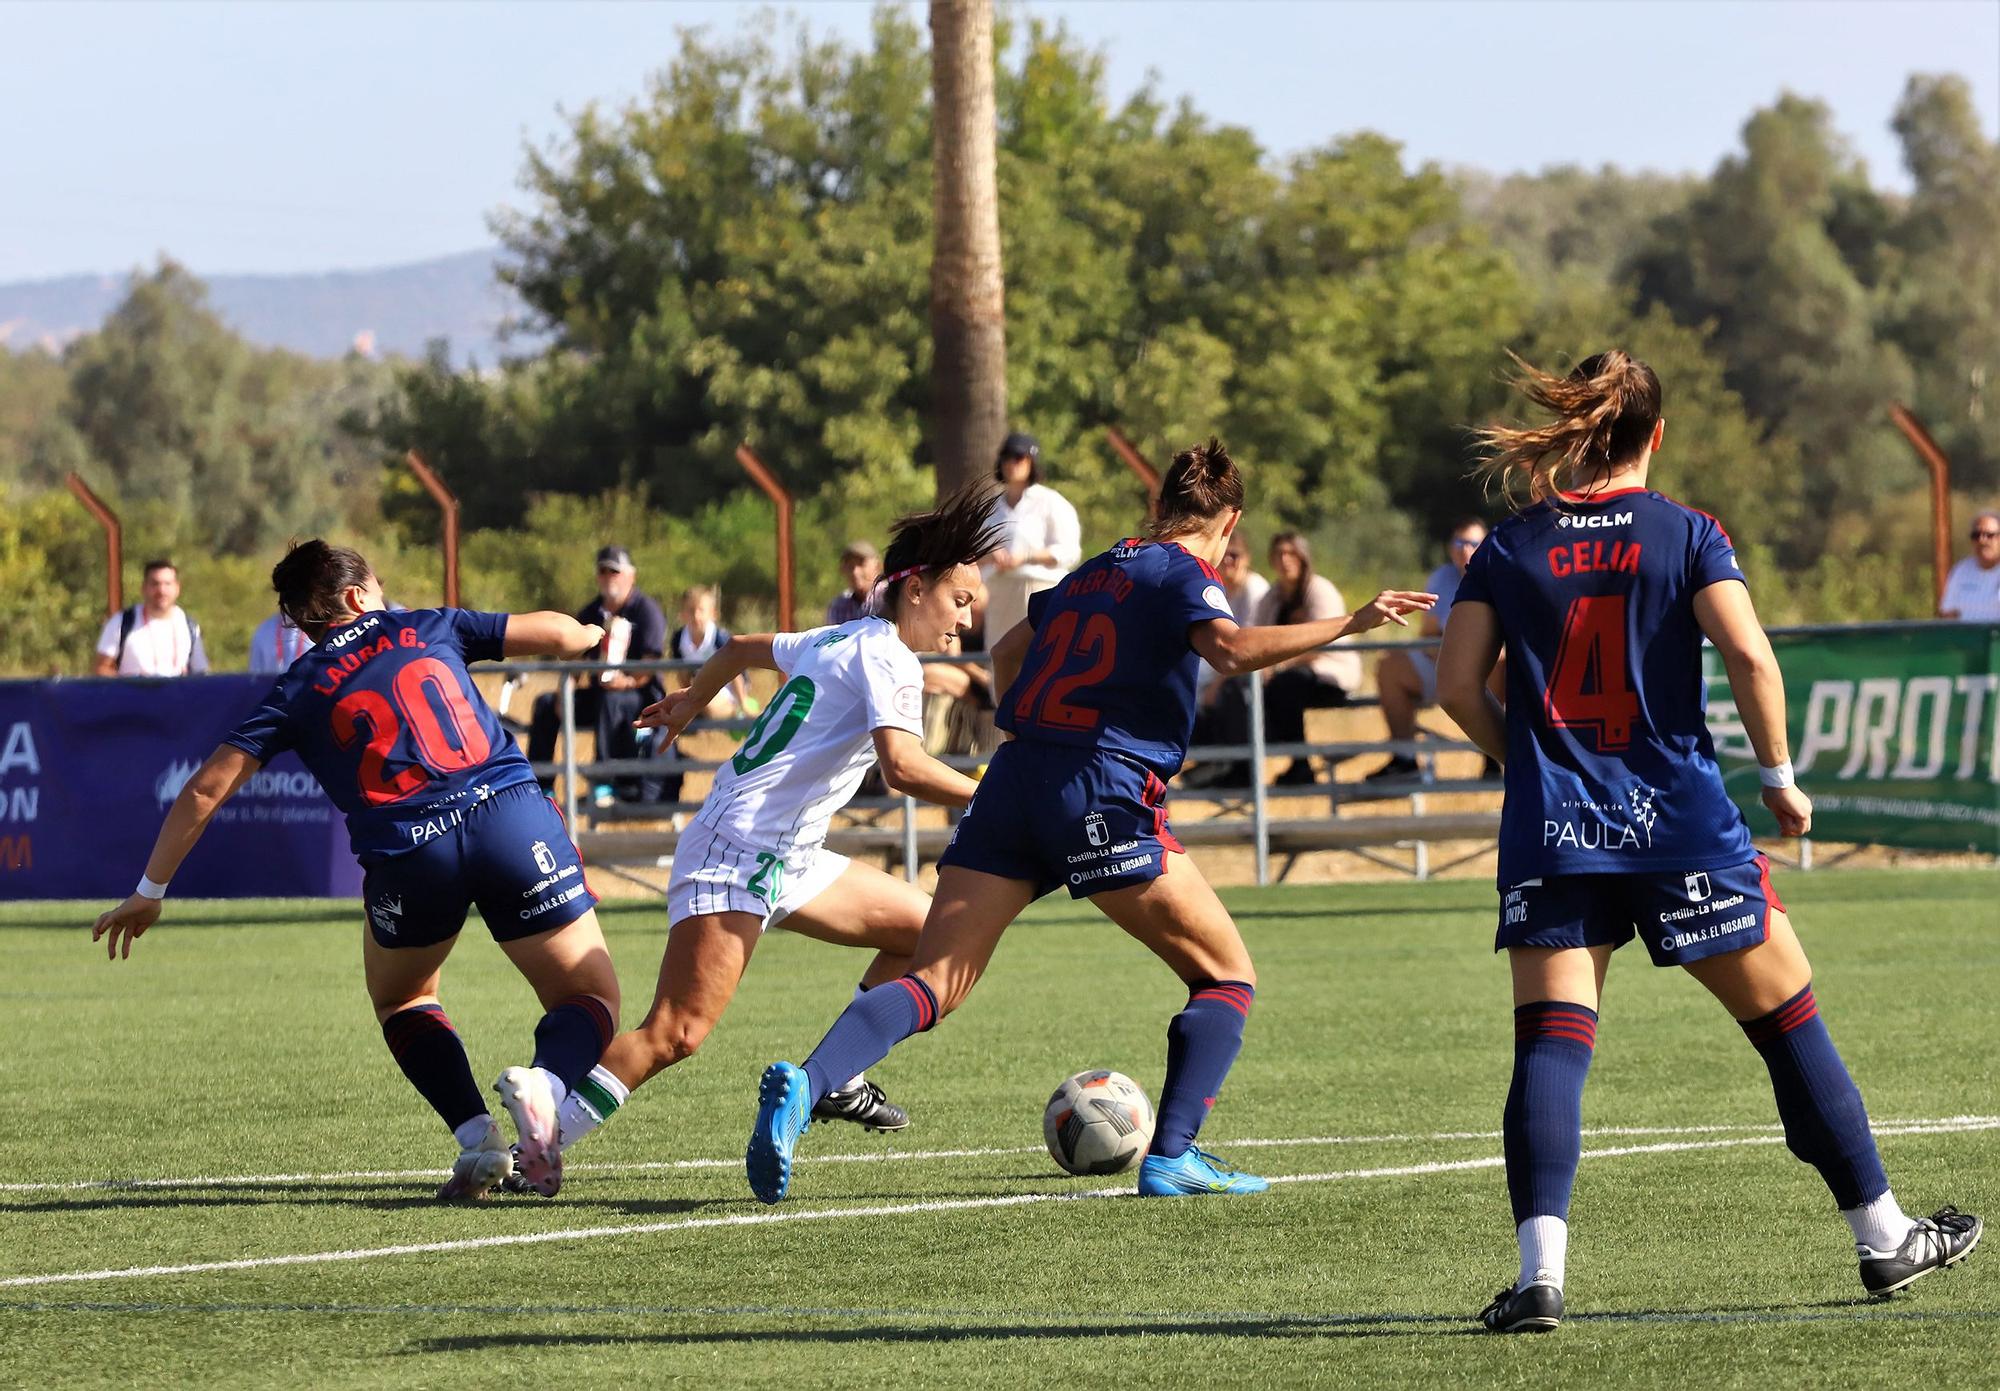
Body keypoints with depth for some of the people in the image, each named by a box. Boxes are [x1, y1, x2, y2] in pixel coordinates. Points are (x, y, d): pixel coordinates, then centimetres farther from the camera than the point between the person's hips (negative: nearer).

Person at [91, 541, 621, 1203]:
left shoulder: (299, 691, 16)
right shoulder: (428, 628, 18)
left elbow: (205, 789, 14)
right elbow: (555, 632, 17)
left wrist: (149, 892, 22)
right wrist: (588, 634, 41)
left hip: (405, 851, 0)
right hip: (512, 817, 0)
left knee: (401, 999, 30)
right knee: (591, 1000, 11)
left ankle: (474, 1134, 6)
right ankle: (545, 1081, -25)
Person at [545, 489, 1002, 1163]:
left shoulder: (840, 639, 18)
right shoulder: (888, 658, -11)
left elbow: (741, 648, 34)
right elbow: (902, 766, -27)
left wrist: (693, 699, 51)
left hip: (788, 859, 11)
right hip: (736, 854, -11)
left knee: (925, 929, 16)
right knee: (676, 1034, -22)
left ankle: (836, 1082, 19)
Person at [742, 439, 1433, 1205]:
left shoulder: (1096, 570, 23)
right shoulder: (1183, 576, 2)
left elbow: (1008, 653, 35)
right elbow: (1233, 648, -19)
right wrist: (1349, 623, -18)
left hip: (1014, 776, 6)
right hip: (1104, 794, -6)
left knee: (931, 986, 0)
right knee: (1227, 975, 9)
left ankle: (804, 1084, -24)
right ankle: (1171, 1155, -3)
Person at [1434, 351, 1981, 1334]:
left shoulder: (1509, 547, 6)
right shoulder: (1685, 533, 0)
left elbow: (1457, 684, 1)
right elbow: (1748, 654, -11)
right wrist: (1779, 776, 1)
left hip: (1549, 831, 1)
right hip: (1679, 824, -1)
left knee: (1549, 1045, -3)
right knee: (1787, 1022, 11)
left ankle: (1540, 1270, -21)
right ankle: (1884, 1238, 20)